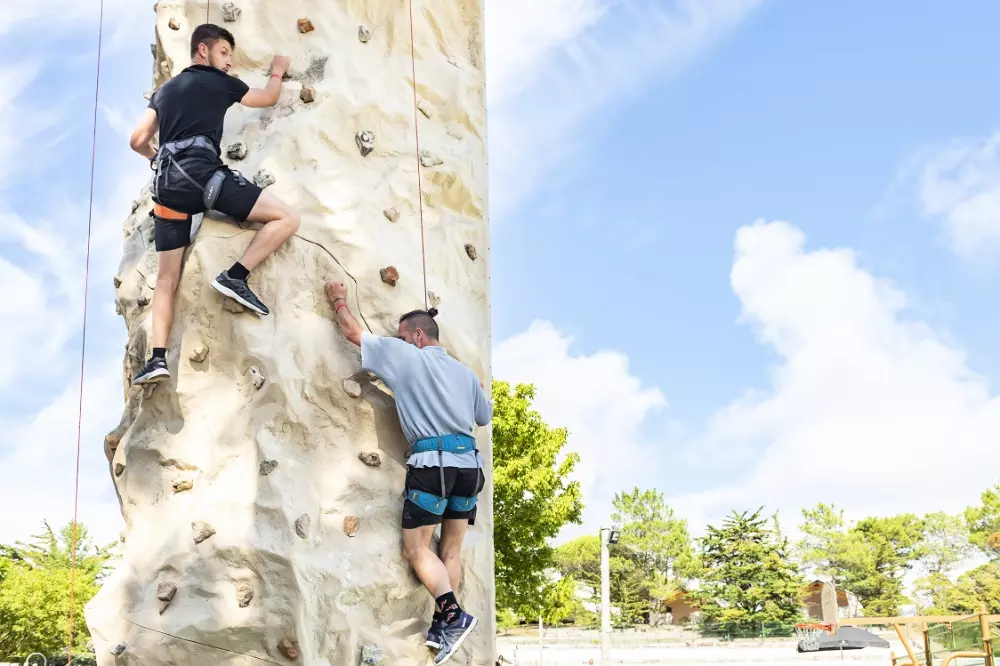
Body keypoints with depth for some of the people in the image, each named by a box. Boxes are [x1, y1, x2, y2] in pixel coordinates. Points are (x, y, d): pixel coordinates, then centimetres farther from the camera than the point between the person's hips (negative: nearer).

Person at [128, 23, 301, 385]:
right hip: (201, 173, -6)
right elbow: (269, 98, 26)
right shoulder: (219, 81, 12)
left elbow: (138, 140, 23)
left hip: (167, 183, 7)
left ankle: (158, 358, -3)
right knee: (287, 218, -5)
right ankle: (235, 276, -14)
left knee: (167, 278, 9)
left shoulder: (165, 90, 27)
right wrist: (277, 72, 46)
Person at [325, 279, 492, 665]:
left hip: (432, 461, -6)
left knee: (416, 549, 0)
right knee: (450, 550, 12)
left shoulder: (406, 356, 4)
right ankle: (443, 626, 12)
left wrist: (339, 300, 25)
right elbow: (485, 417, 28)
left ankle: (454, 617, -14)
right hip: (469, 463, 6)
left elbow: (353, 333, 9)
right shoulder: (465, 372, 19)